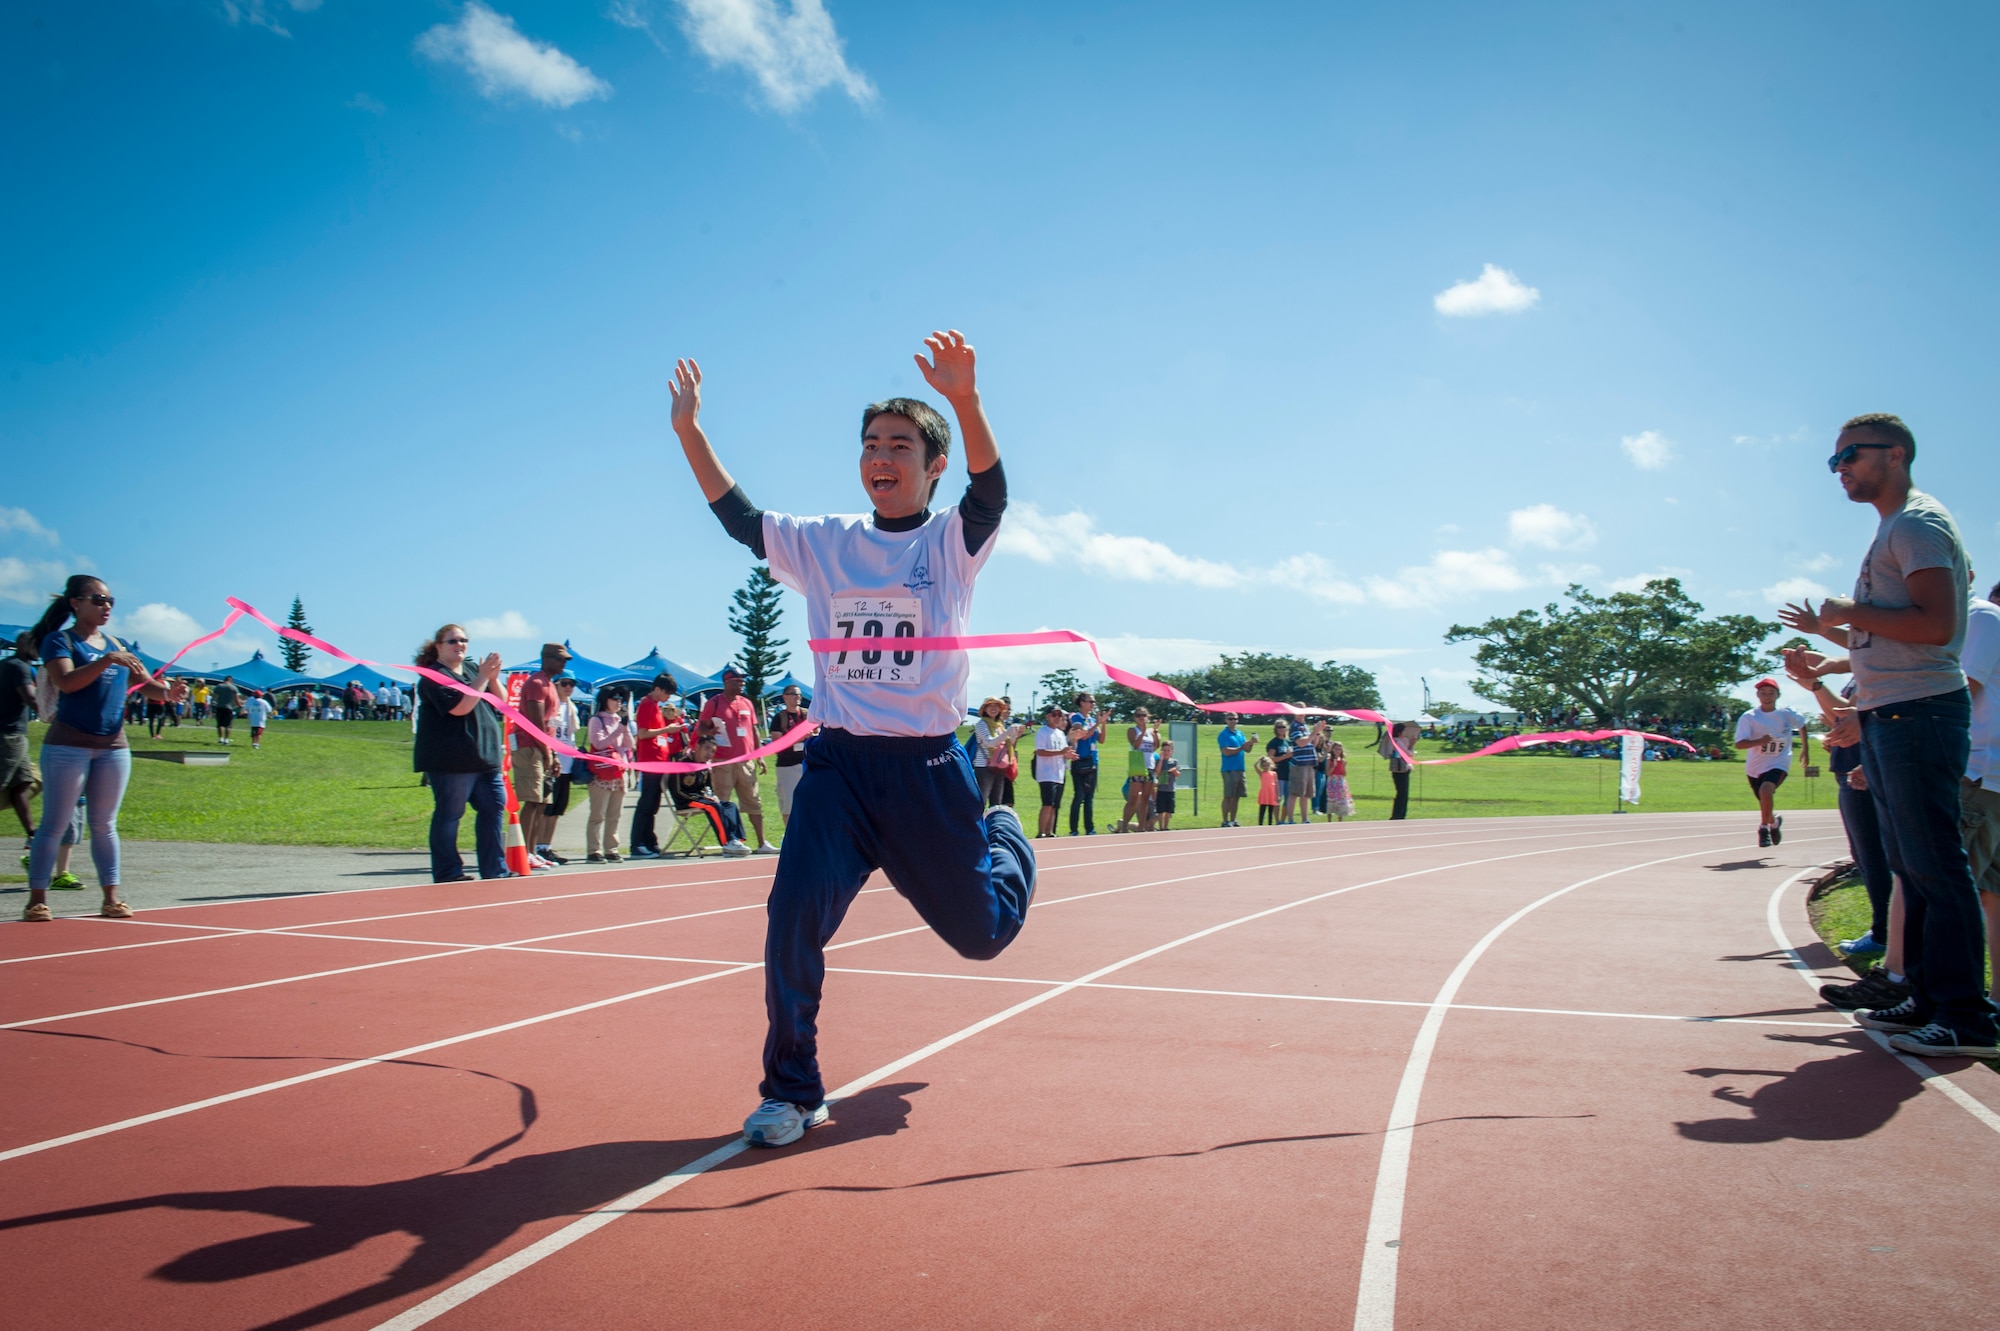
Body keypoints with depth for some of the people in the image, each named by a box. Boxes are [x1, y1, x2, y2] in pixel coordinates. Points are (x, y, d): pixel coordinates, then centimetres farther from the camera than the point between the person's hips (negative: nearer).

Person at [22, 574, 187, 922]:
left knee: (105, 825, 9)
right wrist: (107, 660, -29)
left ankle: (111, 897, 11)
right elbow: (67, 682, -19)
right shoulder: (59, 640, -2)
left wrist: (168, 691, -12)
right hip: (68, 746, -5)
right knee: (55, 824, -2)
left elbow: (145, 685, 9)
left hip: (113, 746, 5)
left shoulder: (116, 645, 14)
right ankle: (37, 899, 4)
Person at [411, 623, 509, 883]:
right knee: (449, 814, -3)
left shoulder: (472, 670, 16)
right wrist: (483, 677, -19)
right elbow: (460, 706, -22)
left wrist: (493, 677, -5)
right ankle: (448, 874, 3)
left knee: (493, 808, 8)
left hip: (485, 757, 8)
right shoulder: (434, 676, -8)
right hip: (451, 761, -8)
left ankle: (494, 871, 15)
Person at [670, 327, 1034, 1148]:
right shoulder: (824, 543, 8)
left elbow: (990, 492, -22)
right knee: (795, 919, -15)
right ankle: (792, 1092, 6)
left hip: (929, 769, -2)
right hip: (838, 765, 2)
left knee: (981, 934, 11)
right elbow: (738, 517, 12)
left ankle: (1005, 839, 48)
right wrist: (689, 431, 2)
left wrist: (965, 400, -39)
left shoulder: (952, 542, -3)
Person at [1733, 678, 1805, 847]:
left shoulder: (1787, 714, -5)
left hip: (1779, 763, -1)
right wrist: (1760, 741, -37)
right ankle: (1774, 822, 48)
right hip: (1755, 767, 1)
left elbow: (1802, 725, 17)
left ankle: (1764, 827, -11)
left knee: (1765, 790, -29)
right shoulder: (1748, 717, -12)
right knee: (1765, 804, 14)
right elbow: (1739, 744, -21)